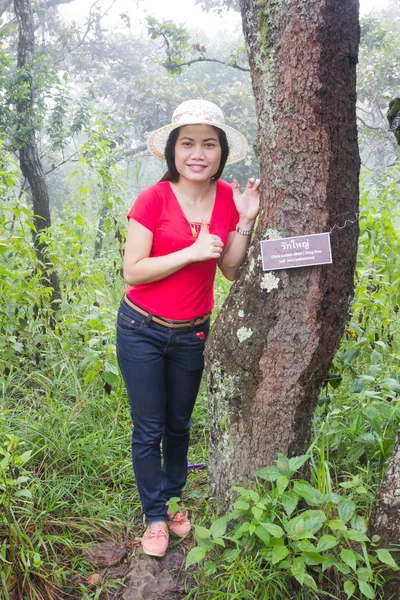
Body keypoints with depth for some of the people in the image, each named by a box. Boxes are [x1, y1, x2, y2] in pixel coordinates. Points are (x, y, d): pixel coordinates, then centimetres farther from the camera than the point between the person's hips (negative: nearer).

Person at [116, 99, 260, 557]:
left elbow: (231, 270, -3)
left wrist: (245, 221, -16)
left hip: (191, 334, 4)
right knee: (149, 430, 8)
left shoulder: (229, 198, -3)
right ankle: (155, 516, 28)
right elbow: (132, 272, -18)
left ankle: (174, 498, 42)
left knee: (179, 425, 20)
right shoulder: (153, 199, -16)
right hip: (141, 331, -3)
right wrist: (192, 252, -25)